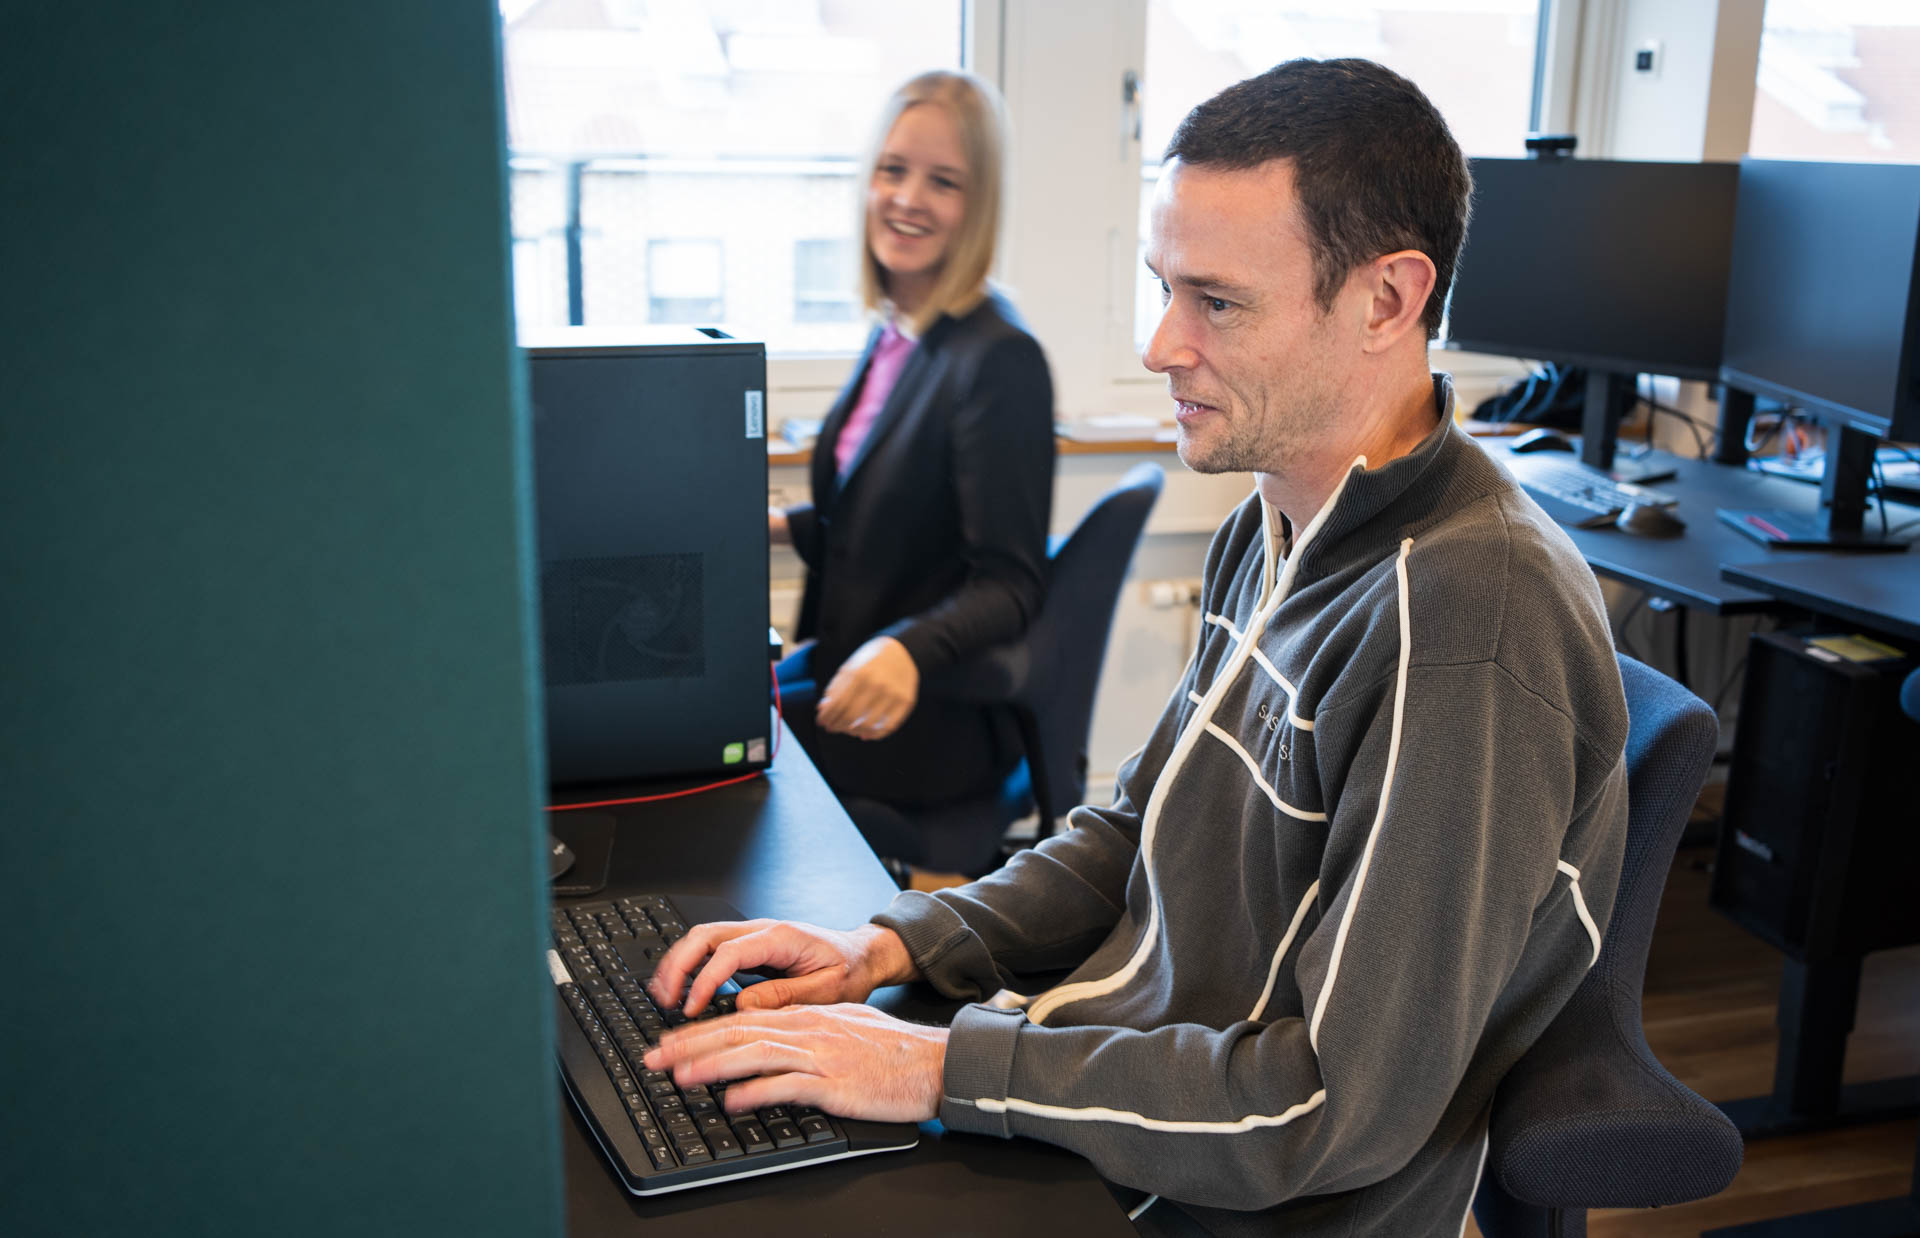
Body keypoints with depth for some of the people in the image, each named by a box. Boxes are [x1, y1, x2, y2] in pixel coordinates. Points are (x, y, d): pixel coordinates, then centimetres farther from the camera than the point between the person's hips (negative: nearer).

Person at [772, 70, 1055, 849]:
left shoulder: (999, 358, -19)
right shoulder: (895, 334, 7)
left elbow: (1009, 584, -20)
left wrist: (908, 651, -36)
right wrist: (780, 524, 13)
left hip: (943, 719, -9)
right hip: (849, 669, 9)